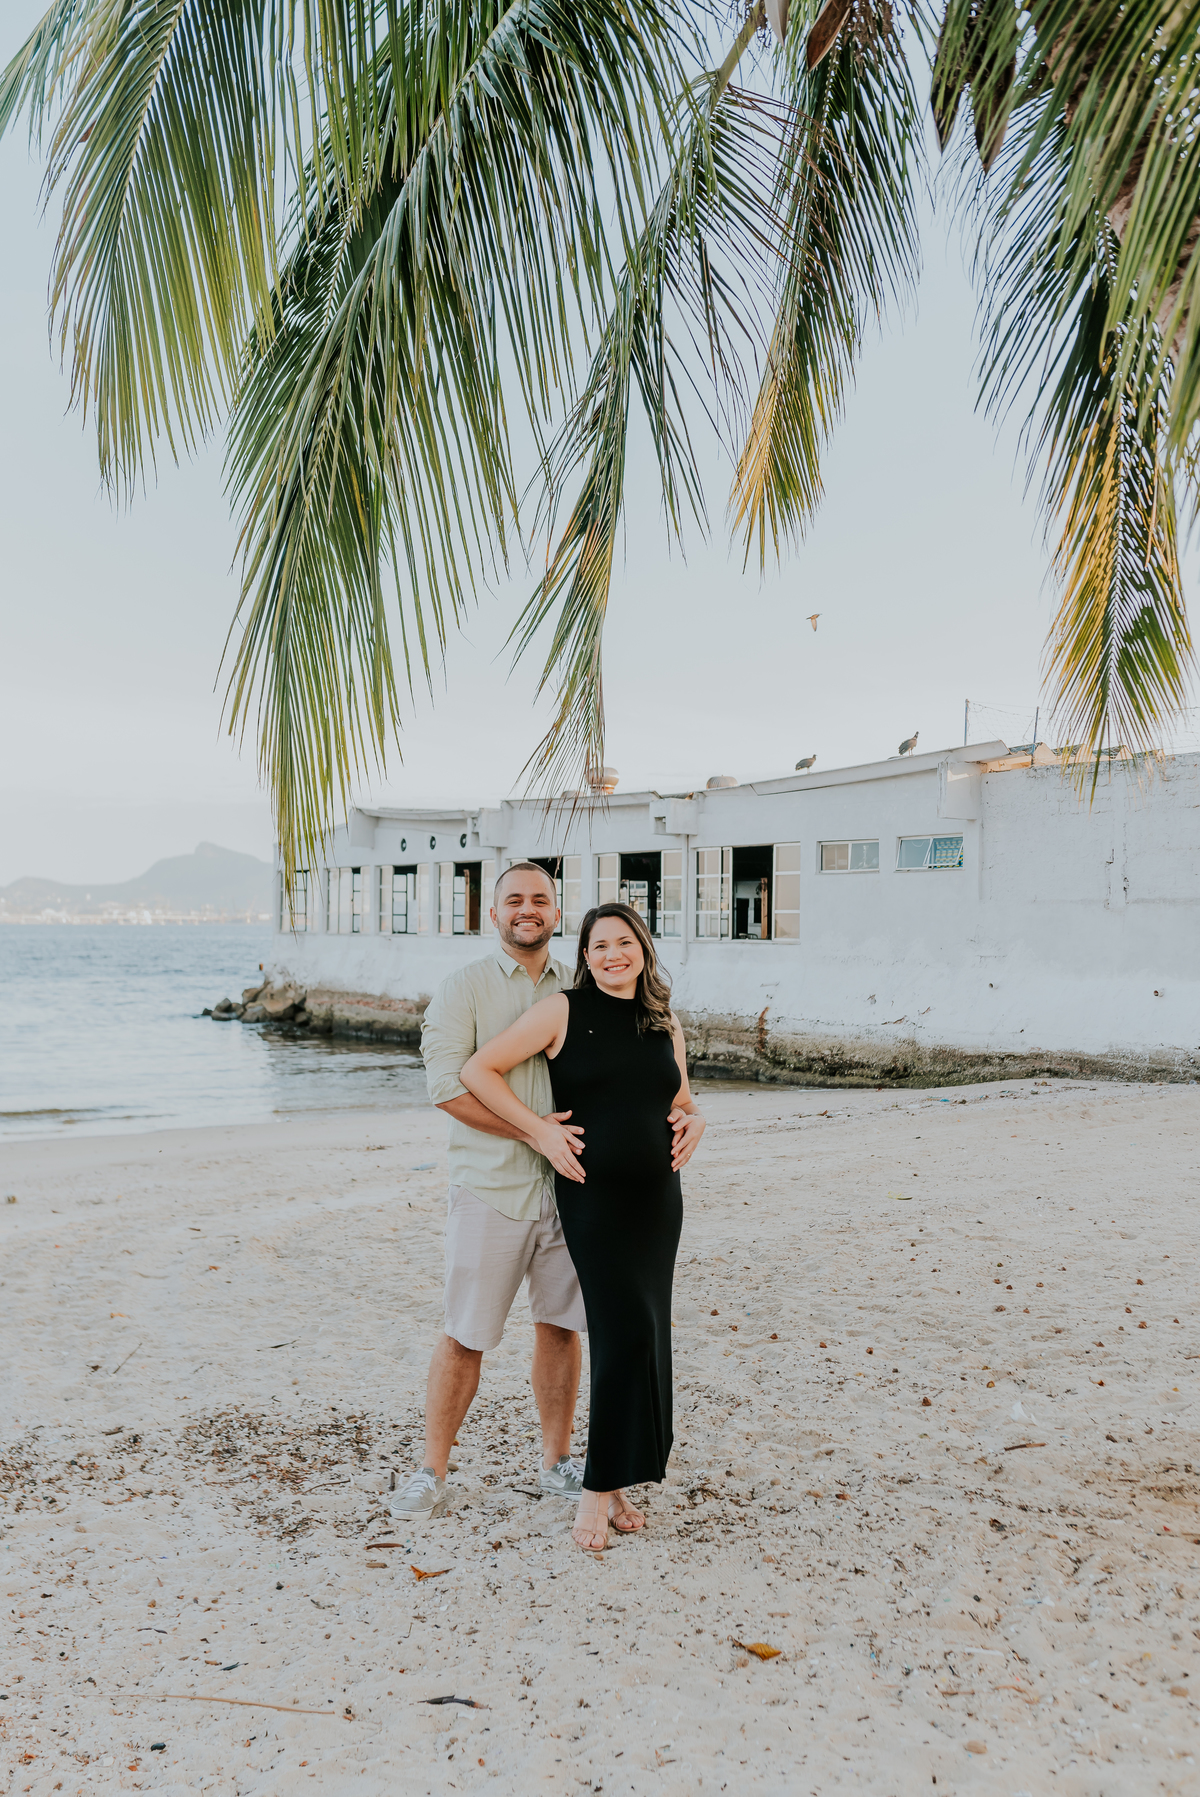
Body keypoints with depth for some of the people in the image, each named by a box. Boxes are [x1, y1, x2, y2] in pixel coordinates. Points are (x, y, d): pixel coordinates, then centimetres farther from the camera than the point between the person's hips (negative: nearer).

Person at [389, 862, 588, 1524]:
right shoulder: (463, 989, -3)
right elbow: (448, 1085, -13)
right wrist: (535, 1129, -18)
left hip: (567, 1185, 4)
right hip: (491, 1188, -3)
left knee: (560, 1326, 12)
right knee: (464, 1336, 2)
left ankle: (556, 1462, 28)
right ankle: (432, 1474, 17)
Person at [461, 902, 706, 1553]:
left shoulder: (665, 1027, 11)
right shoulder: (562, 1012, -5)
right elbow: (479, 1070, -5)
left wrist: (692, 1121, 1)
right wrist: (540, 1129, -11)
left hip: (658, 1196, 5)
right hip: (593, 1194, -5)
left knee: (642, 1337, 8)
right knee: (627, 1328, -13)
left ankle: (617, 1481, 23)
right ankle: (597, 1491, 1)